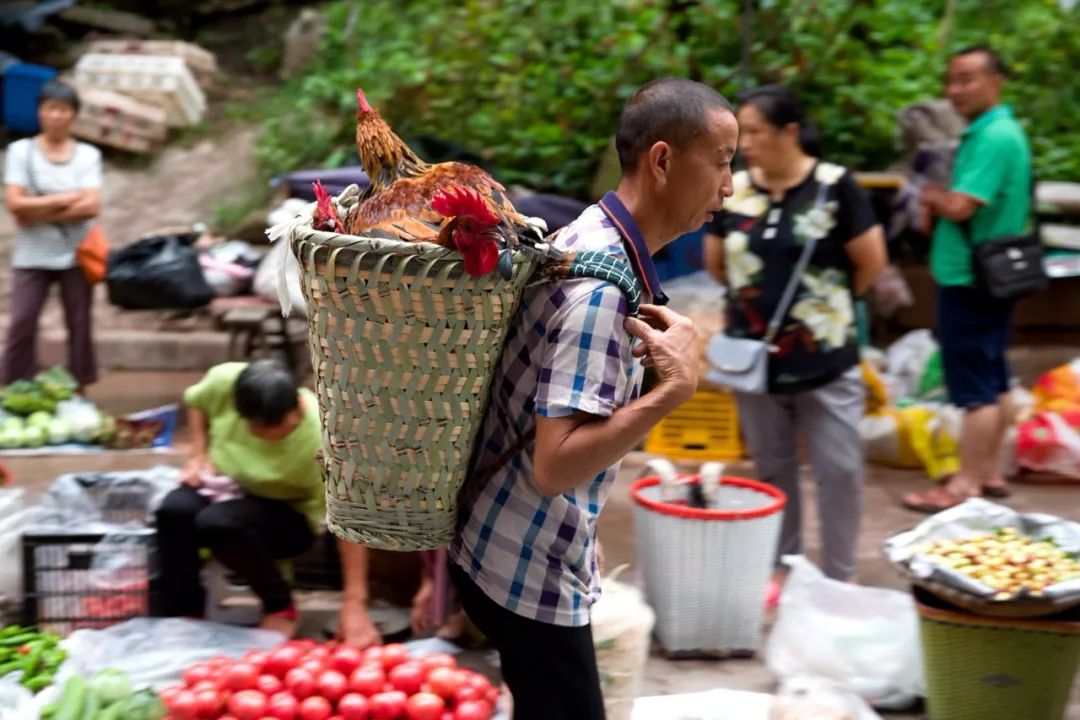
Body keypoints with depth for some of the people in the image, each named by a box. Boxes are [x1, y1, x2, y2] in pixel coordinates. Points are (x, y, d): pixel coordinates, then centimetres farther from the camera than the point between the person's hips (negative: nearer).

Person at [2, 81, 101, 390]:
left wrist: (38, 212, -12)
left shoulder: (88, 155, 2)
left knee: (80, 326, 5)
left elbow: (91, 206, -9)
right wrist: (63, 199, -10)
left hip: (76, 255, 1)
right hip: (32, 256, -1)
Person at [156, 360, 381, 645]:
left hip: (286, 511, -4)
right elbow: (195, 402, 5)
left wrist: (354, 605, -35)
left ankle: (280, 606, -12)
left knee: (218, 523, -35)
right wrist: (199, 456, -9)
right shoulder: (225, 380, -21)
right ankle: (184, 614, -11)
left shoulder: (324, 441, -32)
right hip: (223, 487, 4)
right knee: (173, 510, -29)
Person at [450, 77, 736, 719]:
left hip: (518, 550, 9)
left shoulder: (590, 240, 4)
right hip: (528, 570, -9)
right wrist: (675, 388, -30)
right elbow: (556, 464, -30)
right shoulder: (603, 285, -26)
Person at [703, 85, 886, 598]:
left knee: (839, 470, 3)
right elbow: (714, 261, 13)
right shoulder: (735, 190, 0)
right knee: (771, 468, 15)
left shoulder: (834, 186, -11)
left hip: (825, 358, -3)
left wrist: (832, 298, 9)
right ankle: (780, 568, 30)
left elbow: (871, 262, -5)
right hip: (754, 354, 4)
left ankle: (839, 579, 17)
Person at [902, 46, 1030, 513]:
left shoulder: (995, 137, -18)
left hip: (971, 280, -10)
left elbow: (960, 207, -25)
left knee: (975, 388, -4)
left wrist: (932, 196, -5)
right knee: (994, 381, 15)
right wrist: (936, 204, -1)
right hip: (985, 276, 10)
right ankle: (991, 473, 24)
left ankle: (967, 486, 2)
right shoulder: (989, 132, 14)